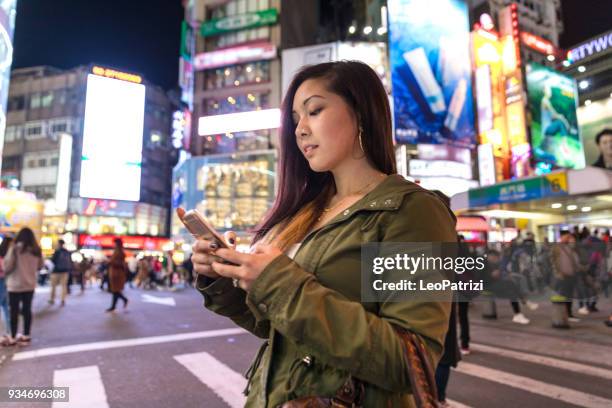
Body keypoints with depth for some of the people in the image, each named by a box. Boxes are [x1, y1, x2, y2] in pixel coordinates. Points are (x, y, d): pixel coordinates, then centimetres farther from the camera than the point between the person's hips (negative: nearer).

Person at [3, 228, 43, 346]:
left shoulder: (15, 249, -13)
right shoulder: (37, 250, 0)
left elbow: (7, 267, -11)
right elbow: (40, 266, 11)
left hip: (15, 285, -4)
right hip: (30, 285, 4)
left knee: (14, 311, 5)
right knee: (27, 310, 12)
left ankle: (13, 338, 11)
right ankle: (26, 336, 19)